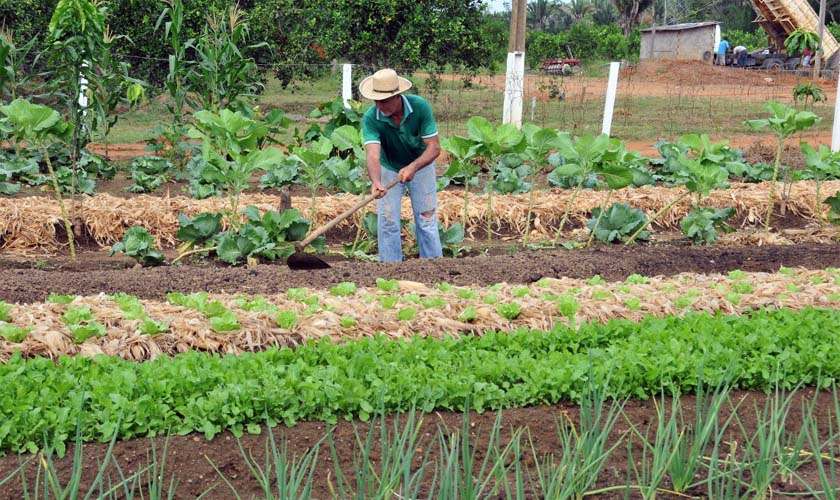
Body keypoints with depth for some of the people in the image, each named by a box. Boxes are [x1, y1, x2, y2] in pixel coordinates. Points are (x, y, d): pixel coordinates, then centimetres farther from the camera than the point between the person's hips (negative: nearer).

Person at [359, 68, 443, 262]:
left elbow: (434, 147, -28)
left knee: (427, 220, 3)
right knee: (388, 222, -2)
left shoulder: (420, 106, -29)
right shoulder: (371, 118, -30)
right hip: (389, 168, 0)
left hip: (421, 165, 0)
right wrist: (376, 182, -61)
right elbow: (373, 154, -42)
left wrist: (412, 167, -45)